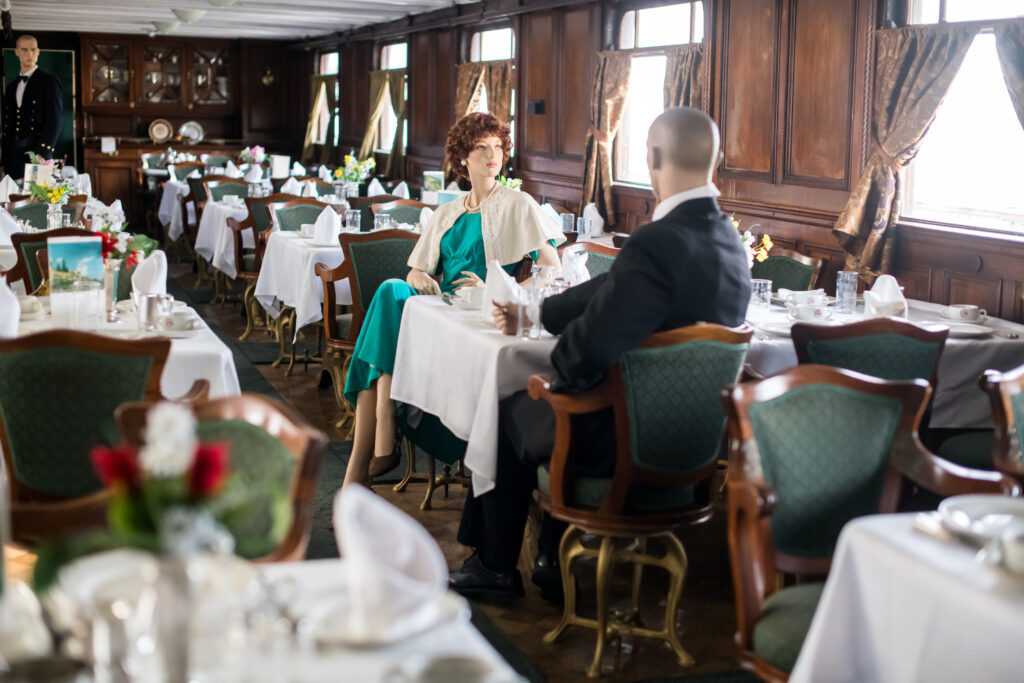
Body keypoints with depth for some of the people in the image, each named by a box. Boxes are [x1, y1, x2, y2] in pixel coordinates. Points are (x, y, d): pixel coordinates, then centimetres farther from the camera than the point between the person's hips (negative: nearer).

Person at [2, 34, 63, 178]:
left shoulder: (49, 82, 1)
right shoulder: (11, 87, 20)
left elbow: (55, 121, -7)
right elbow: (7, 125, 20)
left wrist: (42, 153, -16)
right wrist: (5, 161, 10)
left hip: (38, 155, -5)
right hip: (13, 157, 5)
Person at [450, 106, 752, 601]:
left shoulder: (655, 243, -28)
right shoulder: (728, 239, 0)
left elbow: (591, 345, -29)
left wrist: (560, 374, -6)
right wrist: (533, 312, 15)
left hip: (626, 443, -8)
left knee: (509, 416, 18)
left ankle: (496, 568, 35)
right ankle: (550, 561, 36)